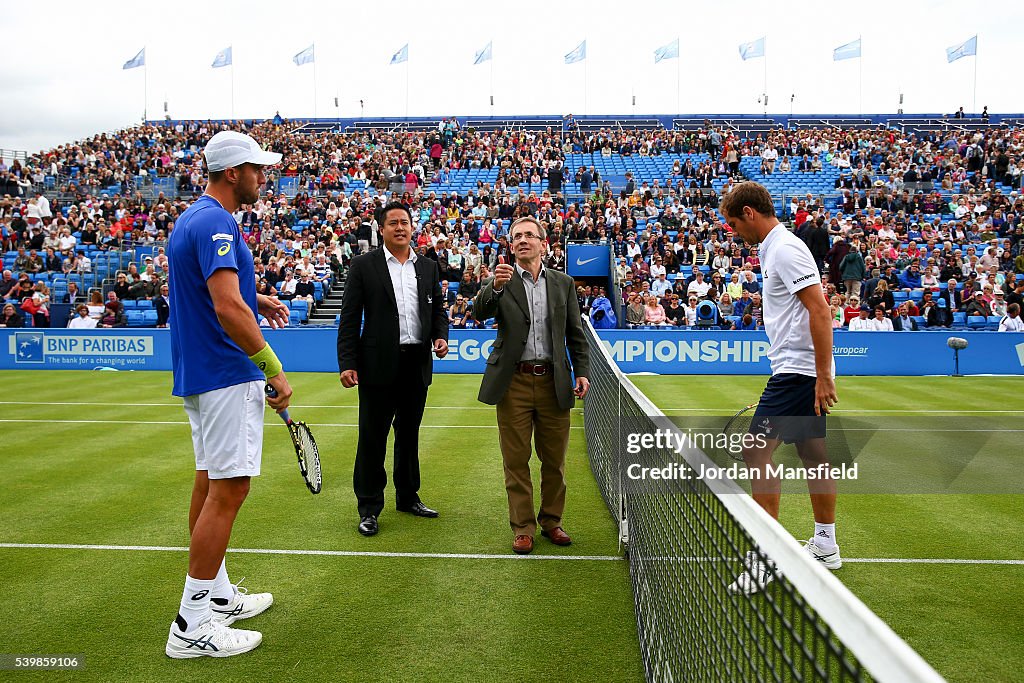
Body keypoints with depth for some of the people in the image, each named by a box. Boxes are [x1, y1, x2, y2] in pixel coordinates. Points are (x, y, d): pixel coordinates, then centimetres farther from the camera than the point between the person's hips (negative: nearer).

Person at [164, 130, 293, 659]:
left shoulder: (191, 218, 15)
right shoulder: (216, 223, -17)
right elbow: (228, 308, -27)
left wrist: (252, 297, 15)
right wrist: (274, 370, -22)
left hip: (198, 375, 11)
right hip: (228, 377, -11)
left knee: (210, 485, 15)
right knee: (228, 491, -7)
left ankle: (216, 595, 27)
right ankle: (192, 626, 0)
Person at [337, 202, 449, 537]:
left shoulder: (428, 267, 11)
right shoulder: (363, 265, 0)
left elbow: (438, 309, 17)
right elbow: (349, 318, -3)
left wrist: (441, 336, -4)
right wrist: (347, 363, -10)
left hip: (417, 363, 4)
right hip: (379, 364, -4)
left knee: (409, 434, 15)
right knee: (372, 437, 1)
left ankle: (408, 497, 30)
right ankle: (369, 508, 12)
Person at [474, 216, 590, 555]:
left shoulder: (563, 283, 9)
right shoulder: (501, 280, 2)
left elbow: (575, 333, 11)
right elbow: (481, 311, -16)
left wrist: (582, 372, 1)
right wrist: (495, 286, -34)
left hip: (553, 382, 2)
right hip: (514, 381, -2)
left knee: (554, 459, 11)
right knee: (516, 460, 5)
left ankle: (551, 521, 27)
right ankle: (523, 527, 17)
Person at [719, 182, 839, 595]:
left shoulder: (785, 248, -13)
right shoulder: (774, 248, 16)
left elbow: (819, 310, -21)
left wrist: (823, 375, -22)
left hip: (798, 370, -10)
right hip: (803, 371, 10)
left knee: (756, 449, -13)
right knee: (813, 453, 15)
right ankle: (825, 546, 25)